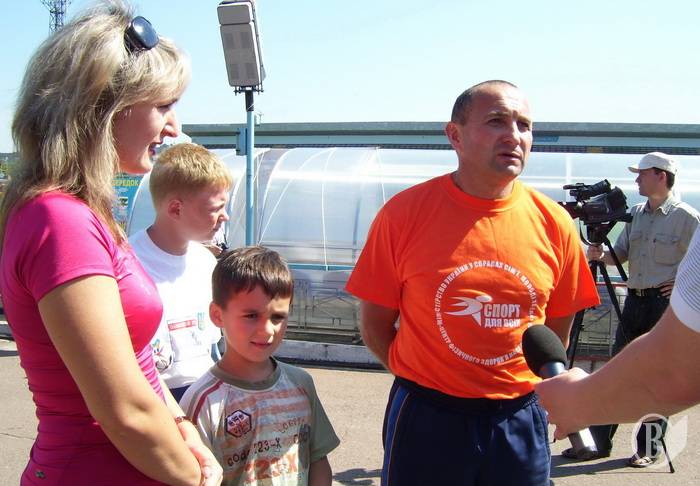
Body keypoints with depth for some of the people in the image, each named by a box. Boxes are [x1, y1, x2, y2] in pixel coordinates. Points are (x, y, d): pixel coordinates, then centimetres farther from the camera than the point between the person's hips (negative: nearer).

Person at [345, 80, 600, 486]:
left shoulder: (554, 224, -3)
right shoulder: (405, 212, -10)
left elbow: (558, 327, 8)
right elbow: (375, 324, -2)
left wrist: (517, 387, 3)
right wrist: (419, 379, -4)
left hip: (520, 422, 2)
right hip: (425, 420, -2)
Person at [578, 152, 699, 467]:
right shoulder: (636, 213, 11)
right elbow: (621, 254, 12)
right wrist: (600, 256, -7)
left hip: (665, 303, -6)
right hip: (634, 300, 6)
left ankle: (650, 447, 14)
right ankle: (599, 442, 14)